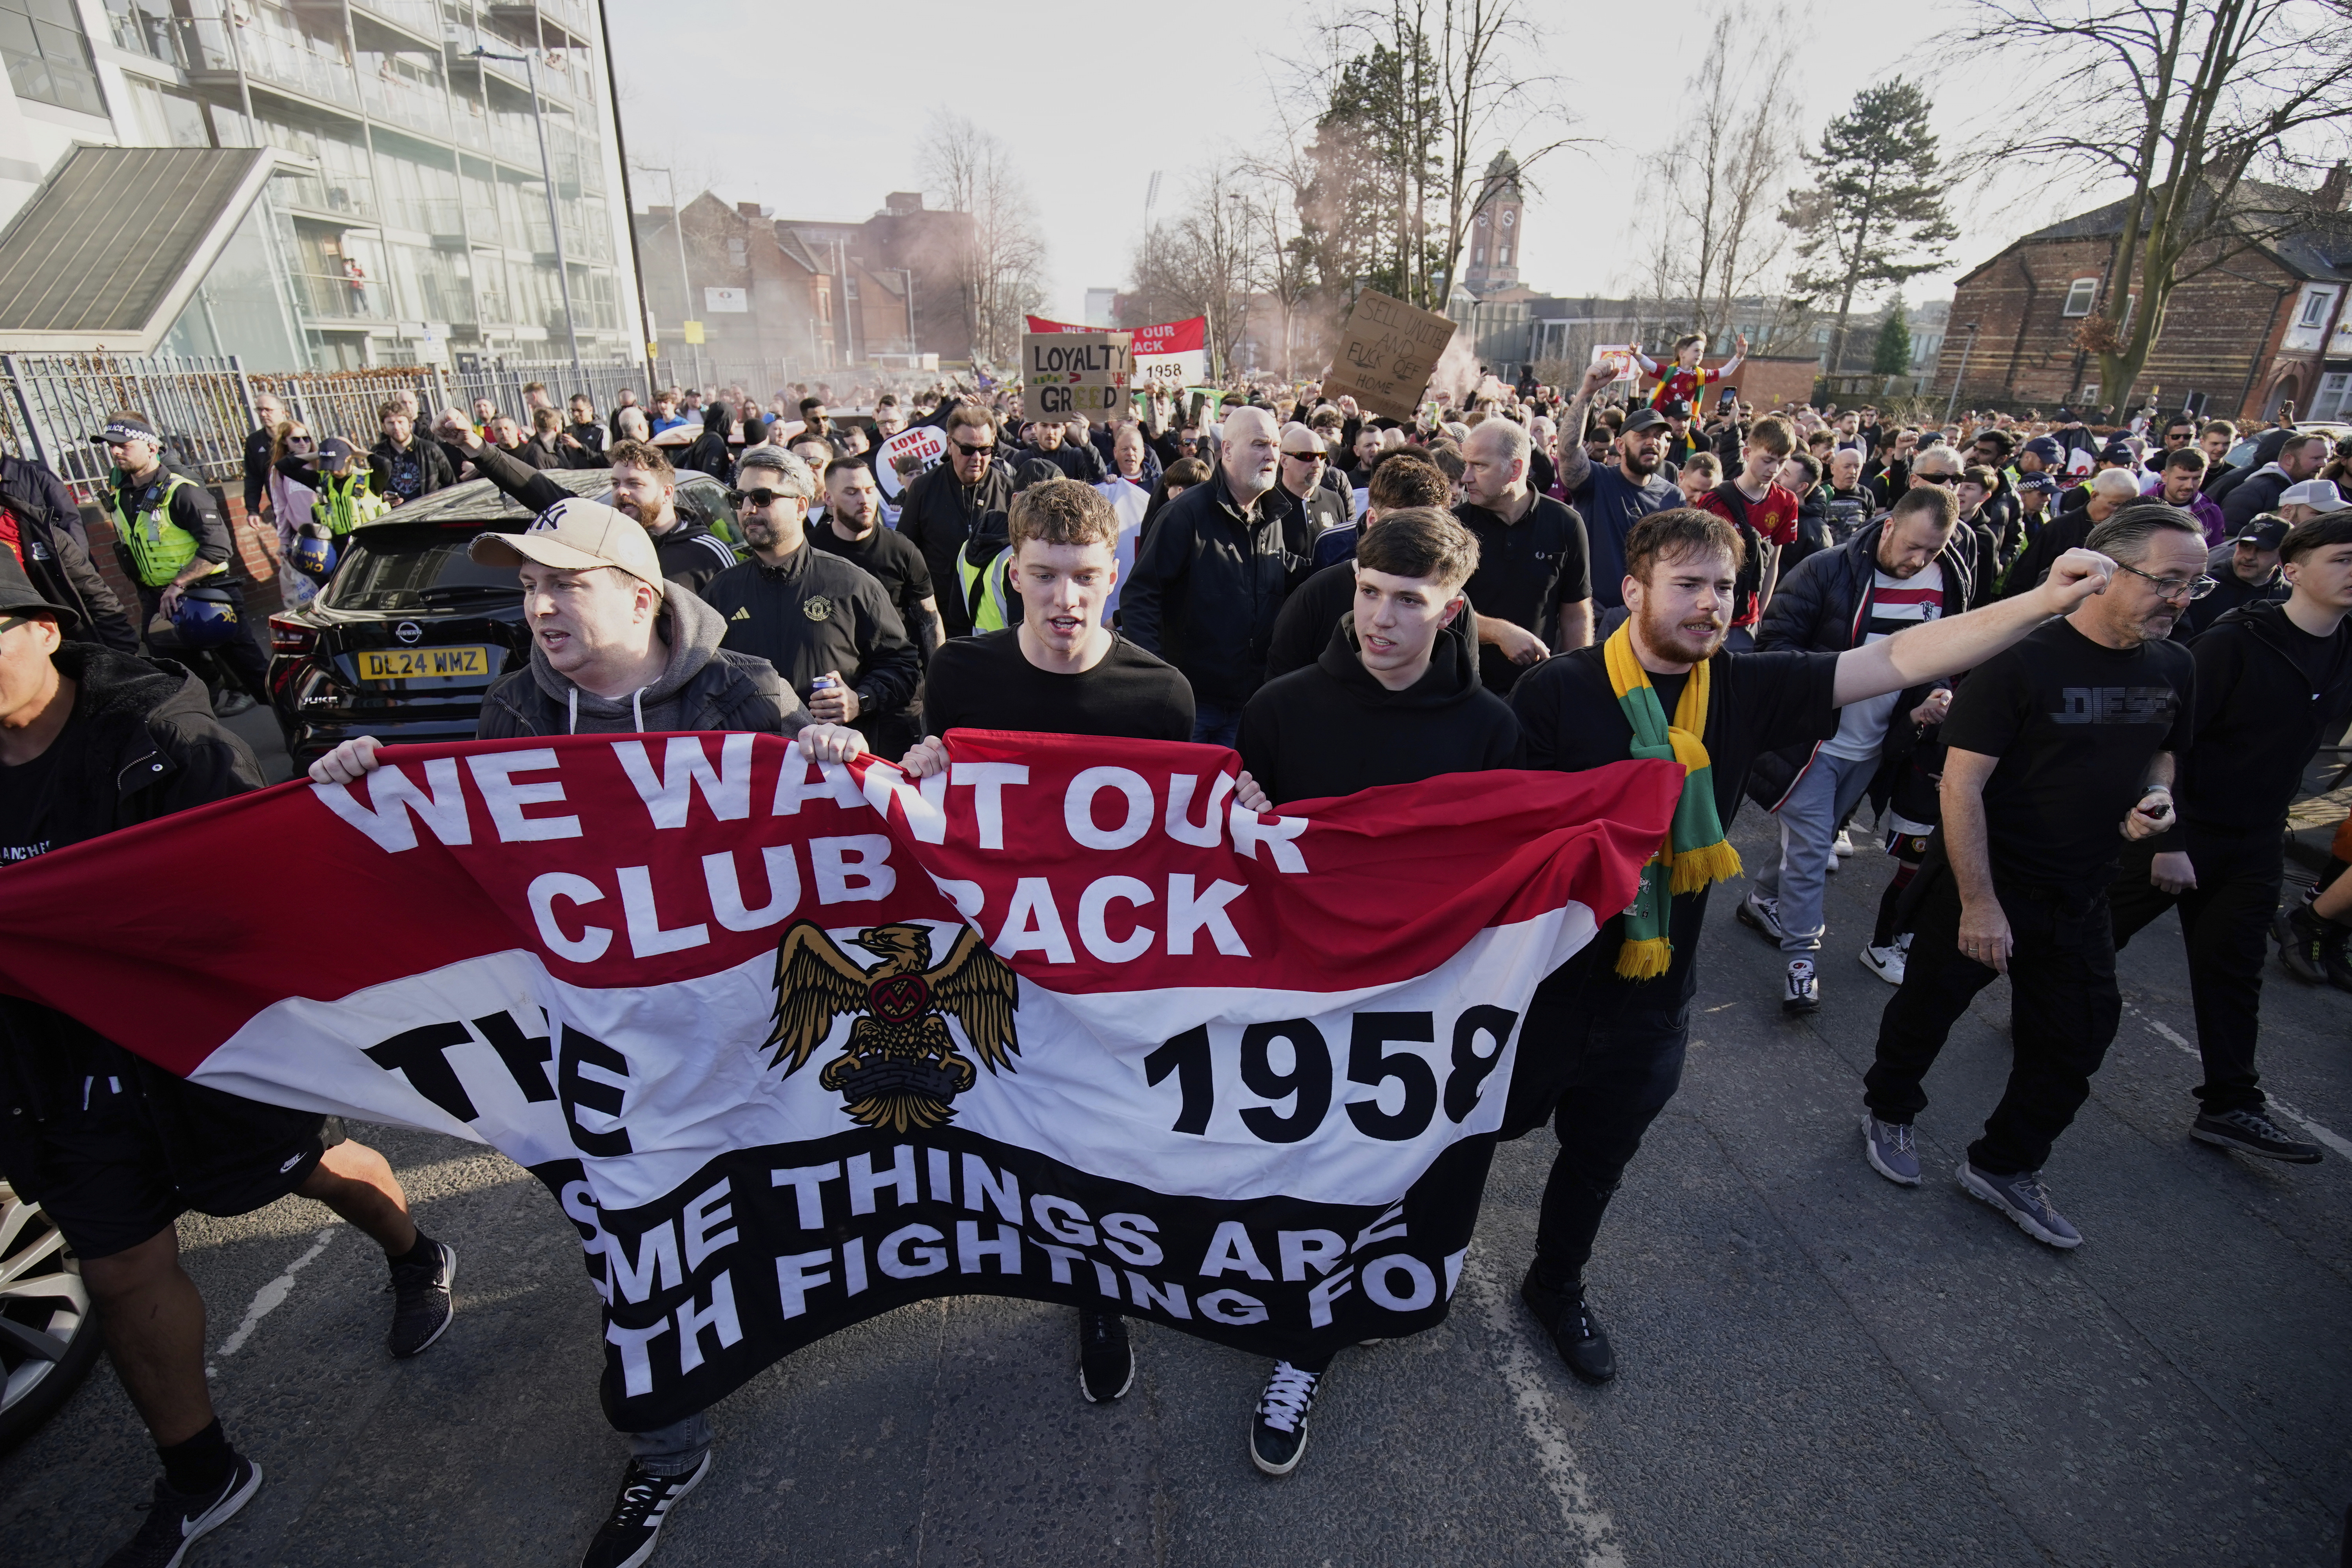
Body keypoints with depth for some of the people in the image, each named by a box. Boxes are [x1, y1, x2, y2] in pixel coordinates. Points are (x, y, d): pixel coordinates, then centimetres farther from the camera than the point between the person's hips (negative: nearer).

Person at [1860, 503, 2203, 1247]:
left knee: (2075, 1044, 12)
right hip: (1981, 885, -6)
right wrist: (1979, 902, -22)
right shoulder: (2021, 661, -20)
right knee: (1928, 1008, 12)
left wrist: (2156, 795, -5)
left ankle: (2004, 1166, 32)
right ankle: (1889, 1110, 38)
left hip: (2080, 898, 6)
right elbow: (1962, 784, -21)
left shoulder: (2173, 668, 2)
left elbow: (2161, 752, 20)